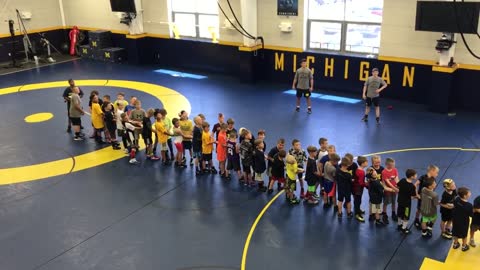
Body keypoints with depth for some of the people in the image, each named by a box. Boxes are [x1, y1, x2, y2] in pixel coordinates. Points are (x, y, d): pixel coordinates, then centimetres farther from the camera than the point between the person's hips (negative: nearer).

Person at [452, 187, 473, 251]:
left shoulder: (456, 200, -19)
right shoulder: (469, 205, -34)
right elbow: (471, 215, -21)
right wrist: (473, 210, -5)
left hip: (456, 220, 4)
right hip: (464, 222, -4)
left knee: (456, 232, 25)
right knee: (464, 234, 20)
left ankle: (455, 244, 45)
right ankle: (464, 246, 41)